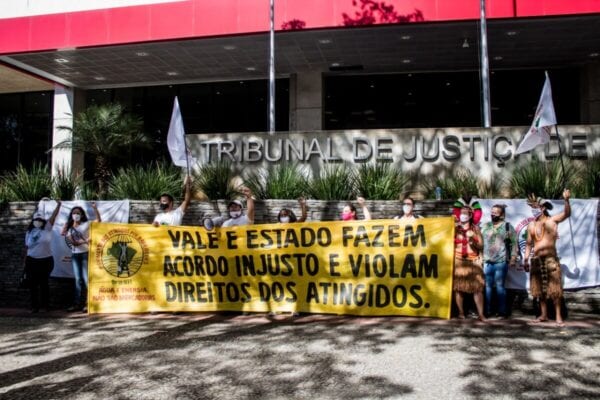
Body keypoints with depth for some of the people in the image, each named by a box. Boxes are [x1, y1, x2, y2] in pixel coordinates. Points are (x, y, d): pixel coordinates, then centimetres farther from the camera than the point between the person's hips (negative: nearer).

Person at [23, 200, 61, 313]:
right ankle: (35, 306, 13)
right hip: (32, 261, 3)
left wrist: (58, 205, -26)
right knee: (33, 284, 4)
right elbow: (27, 247, 9)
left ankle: (45, 305, 14)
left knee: (44, 283, 5)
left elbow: (54, 216, -15)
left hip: (46, 260, -3)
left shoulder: (47, 228, -2)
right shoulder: (29, 232, 6)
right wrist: (25, 262, 8)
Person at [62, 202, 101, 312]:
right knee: (78, 279, 9)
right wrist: (84, 241, -14)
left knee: (86, 278, -7)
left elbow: (98, 221, -14)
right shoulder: (69, 227, 13)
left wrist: (95, 208, -24)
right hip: (74, 255, 5)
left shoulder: (86, 224, 0)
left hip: (85, 254, -5)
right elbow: (72, 242, -1)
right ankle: (78, 303, 14)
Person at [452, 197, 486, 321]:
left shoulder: (476, 229, 11)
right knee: (458, 287, -2)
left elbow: (481, 246, 5)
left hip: (473, 261, 0)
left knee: (477, 287, -7)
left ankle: (481, 314, -6)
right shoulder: (455, 228, 10)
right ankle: (461, 312, 5)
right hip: (458, 261, 0)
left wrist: (474, 243, -13)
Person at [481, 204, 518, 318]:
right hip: (487, 261, 3)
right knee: (487, 286, 5)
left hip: (501, 261, -3)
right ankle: (487, 310, 12)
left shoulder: (508, 226, 3)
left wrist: (513, 258, -6)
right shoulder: (485, 226, 13)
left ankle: (502, 311, 8)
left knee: (499, 286, -1)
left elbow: (514, 244, 0)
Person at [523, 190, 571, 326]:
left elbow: (567, 214, -20)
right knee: (540, 289, 10)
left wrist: (566, 200, -38)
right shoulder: (531, 225, 9)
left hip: (550, 259, -4)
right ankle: (544, 314, 20)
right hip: (536, 260, 4)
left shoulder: (552, 220, -2)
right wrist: (525, 259, 8)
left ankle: (558, 316, 5)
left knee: (555, 289, -3)